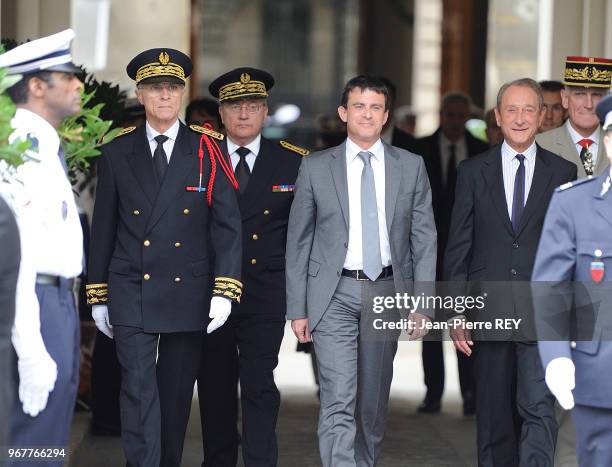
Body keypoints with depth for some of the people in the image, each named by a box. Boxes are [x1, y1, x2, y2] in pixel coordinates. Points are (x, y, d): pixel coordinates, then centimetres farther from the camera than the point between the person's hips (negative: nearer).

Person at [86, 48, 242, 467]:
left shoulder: (206, 151, 1)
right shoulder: (116, 154, 4)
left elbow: (228, 224, -2)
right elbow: (103, 228, 9)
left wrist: (225, 292, -11)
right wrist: (98, 296, 8)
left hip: (187, 295, 0)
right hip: (131, 295, 0)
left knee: (177, 393, 10)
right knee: (139, 392, -8)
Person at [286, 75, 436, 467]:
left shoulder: (411, 167, 5)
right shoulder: (315, 168, 2)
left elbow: (424, 239, 4)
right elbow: (298, 242, 4)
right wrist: (297, 308, 0)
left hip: (386, 291, 2)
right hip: (334, 295, -2)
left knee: (374, 401, 13)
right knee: (339, 401, -11)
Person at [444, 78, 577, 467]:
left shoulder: (563, 172, 6)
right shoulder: (473, 172, 7)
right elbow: (458, 246, 6)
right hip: (489, 313, 1)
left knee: (538, 407, -12)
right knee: (494, 416, 8)